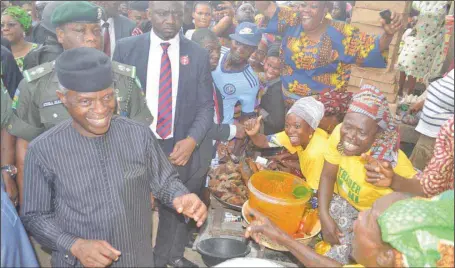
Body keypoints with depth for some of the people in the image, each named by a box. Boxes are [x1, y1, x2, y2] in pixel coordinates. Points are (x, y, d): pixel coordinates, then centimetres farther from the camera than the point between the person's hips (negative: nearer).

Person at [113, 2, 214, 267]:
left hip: (180, 148, 1)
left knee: (176, 209, 19)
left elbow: (206, 106, 0)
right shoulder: (126, 48, -3)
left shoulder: (198, 54, -1)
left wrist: (191, 140, -15)